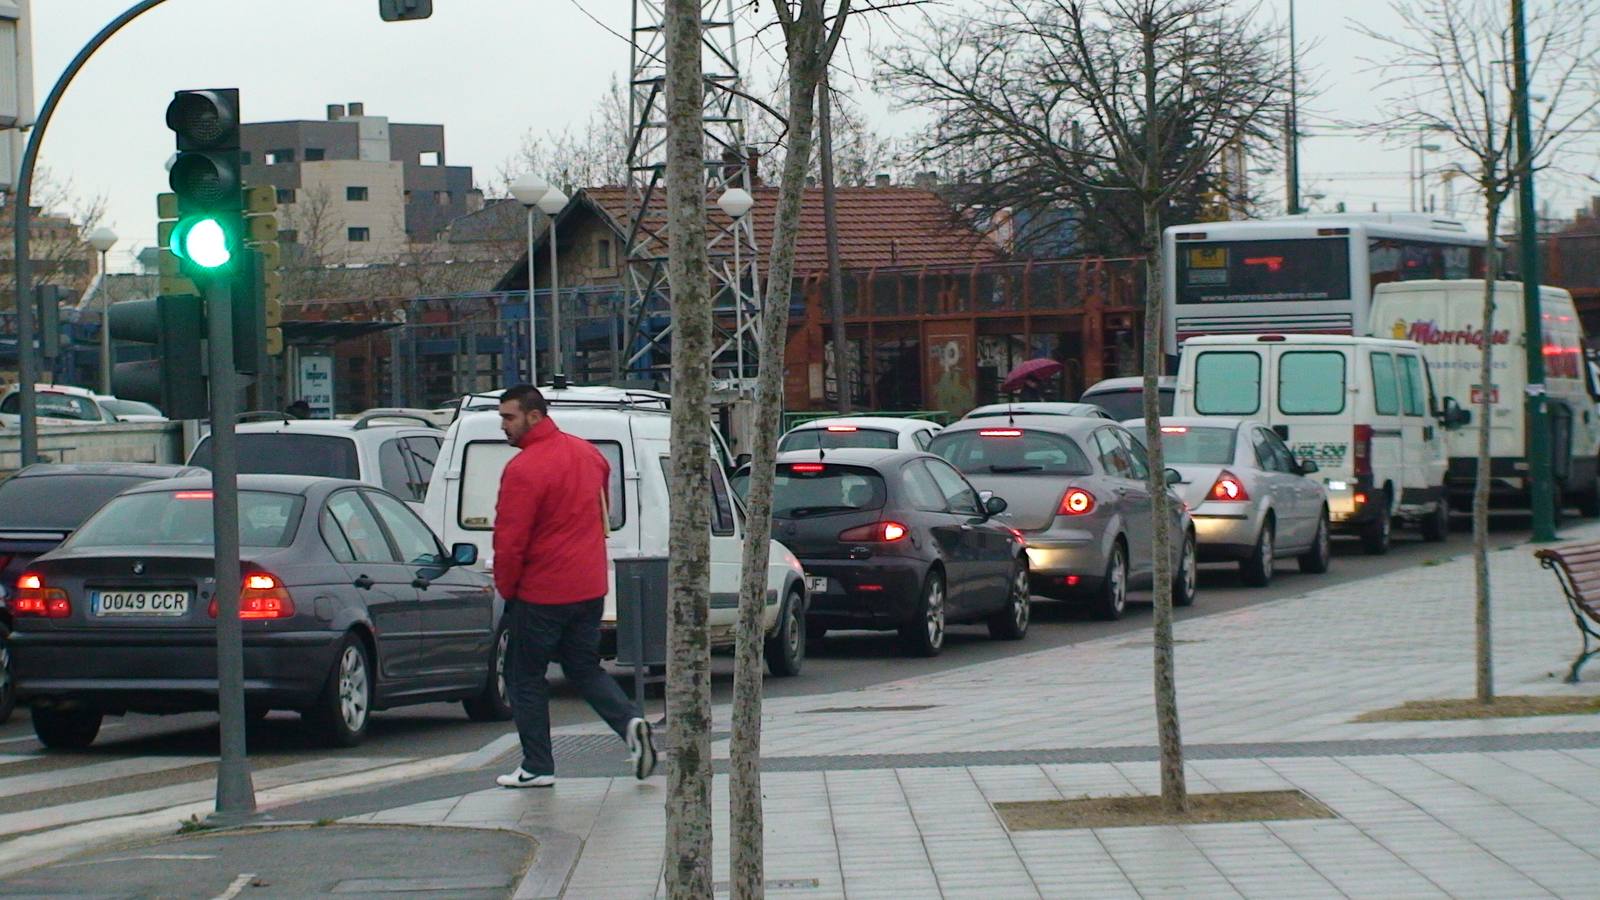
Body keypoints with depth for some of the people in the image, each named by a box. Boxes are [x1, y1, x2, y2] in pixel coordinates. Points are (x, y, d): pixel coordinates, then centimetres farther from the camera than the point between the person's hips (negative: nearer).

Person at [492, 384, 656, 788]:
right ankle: (629, 721, -6)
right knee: (584, 667, 18)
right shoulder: (587, 453, 7)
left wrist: (506, 589, -4)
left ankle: (537, 766, 9)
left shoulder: (523, 470, -19)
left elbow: (510, 541, -19)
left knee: (525, 677, 7)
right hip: (590, 586, 7)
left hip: (541, 592, -7)